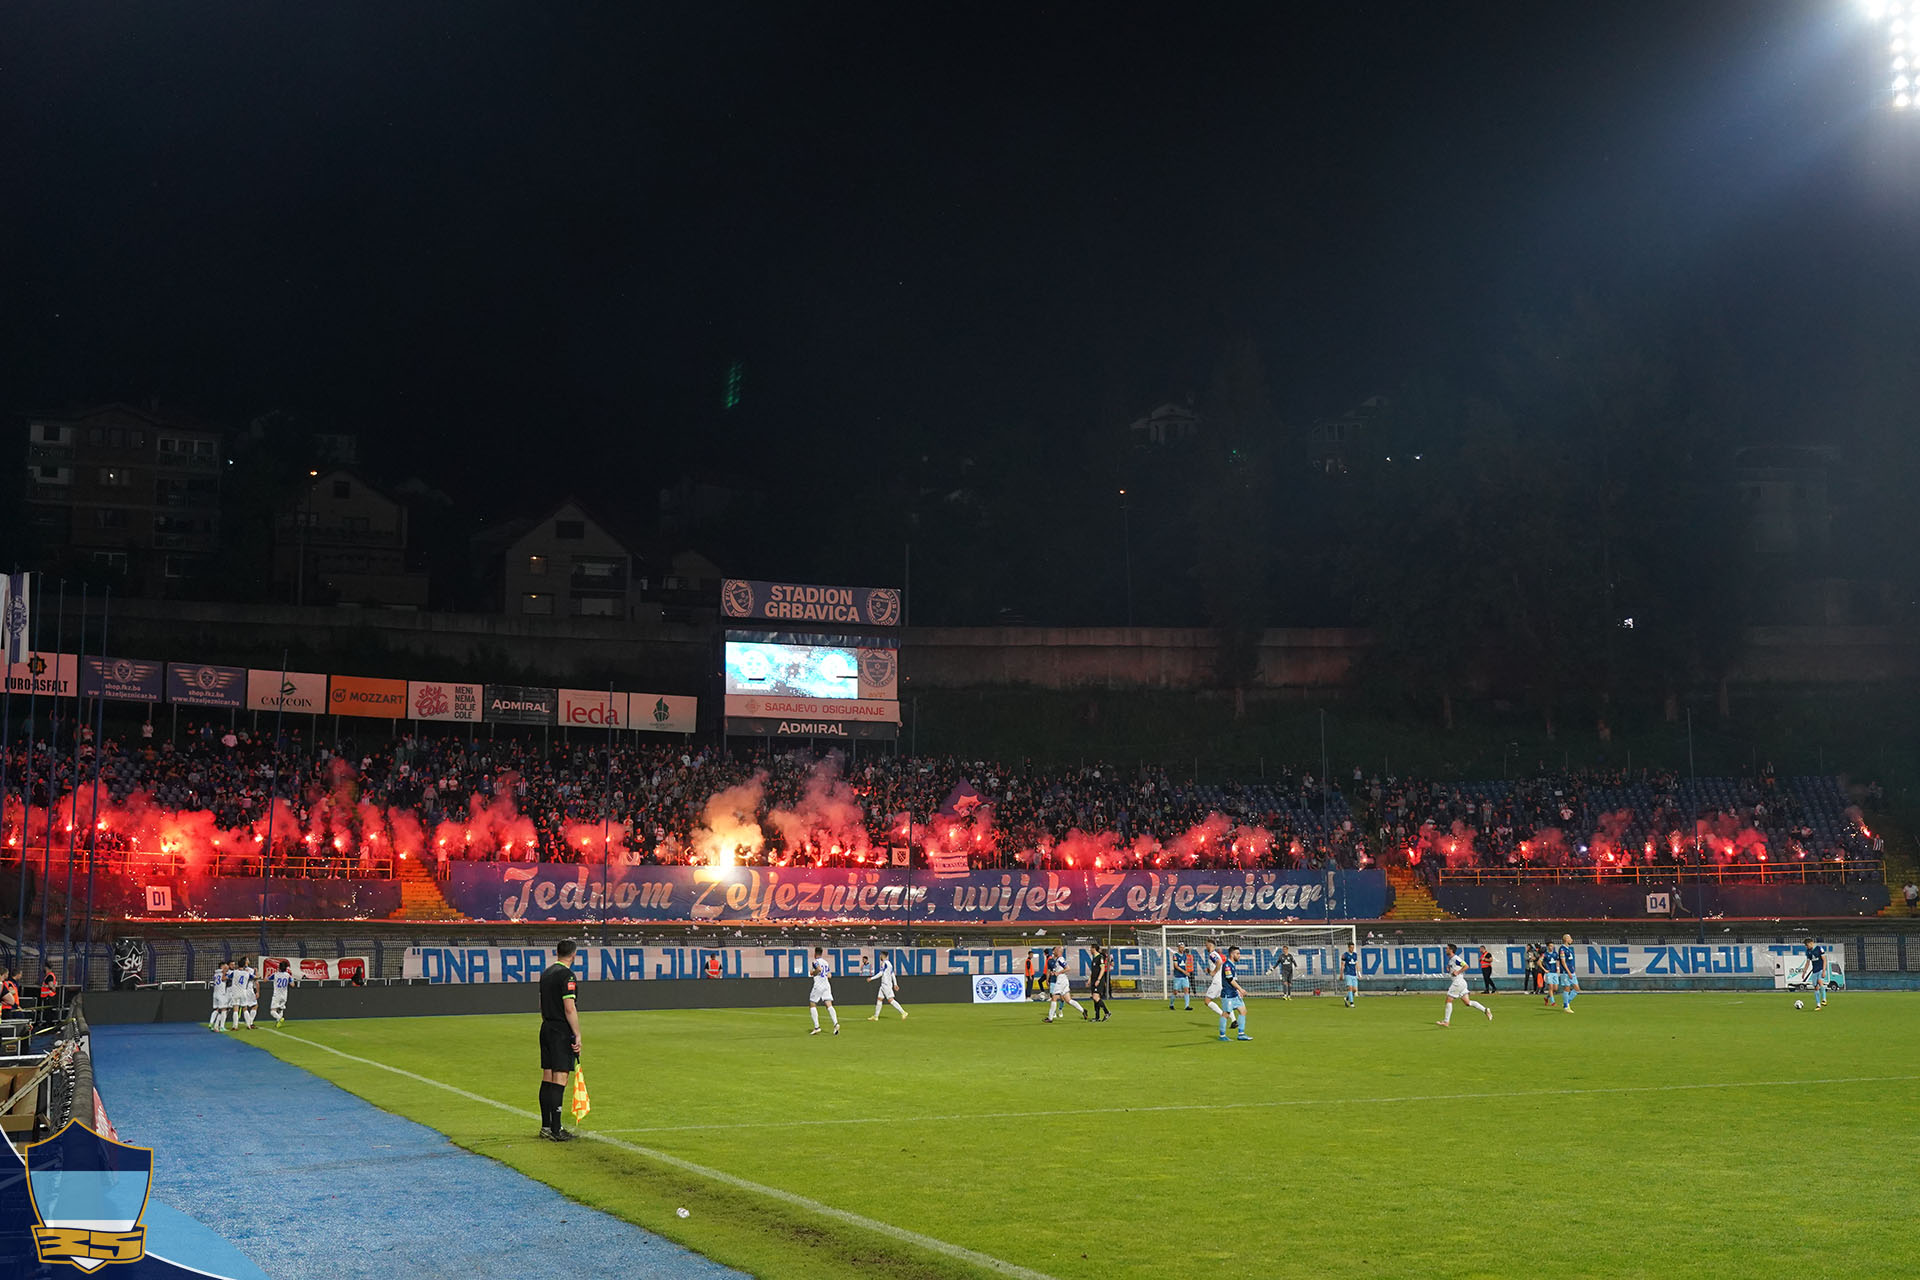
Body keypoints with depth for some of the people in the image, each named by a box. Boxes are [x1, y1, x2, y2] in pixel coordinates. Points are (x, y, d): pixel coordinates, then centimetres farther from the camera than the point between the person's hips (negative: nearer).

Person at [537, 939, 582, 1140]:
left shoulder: (546, 973, 13)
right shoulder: (566, 975, -14)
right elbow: (569, 1008, -19)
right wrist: (577, 1035, -16)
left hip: (546, 1029, 9)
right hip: (562, 1032, -9)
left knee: (547, 1078, 11)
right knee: (559, 1080, -8)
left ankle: (546, 1127, 16)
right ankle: (555, 1131, -10)